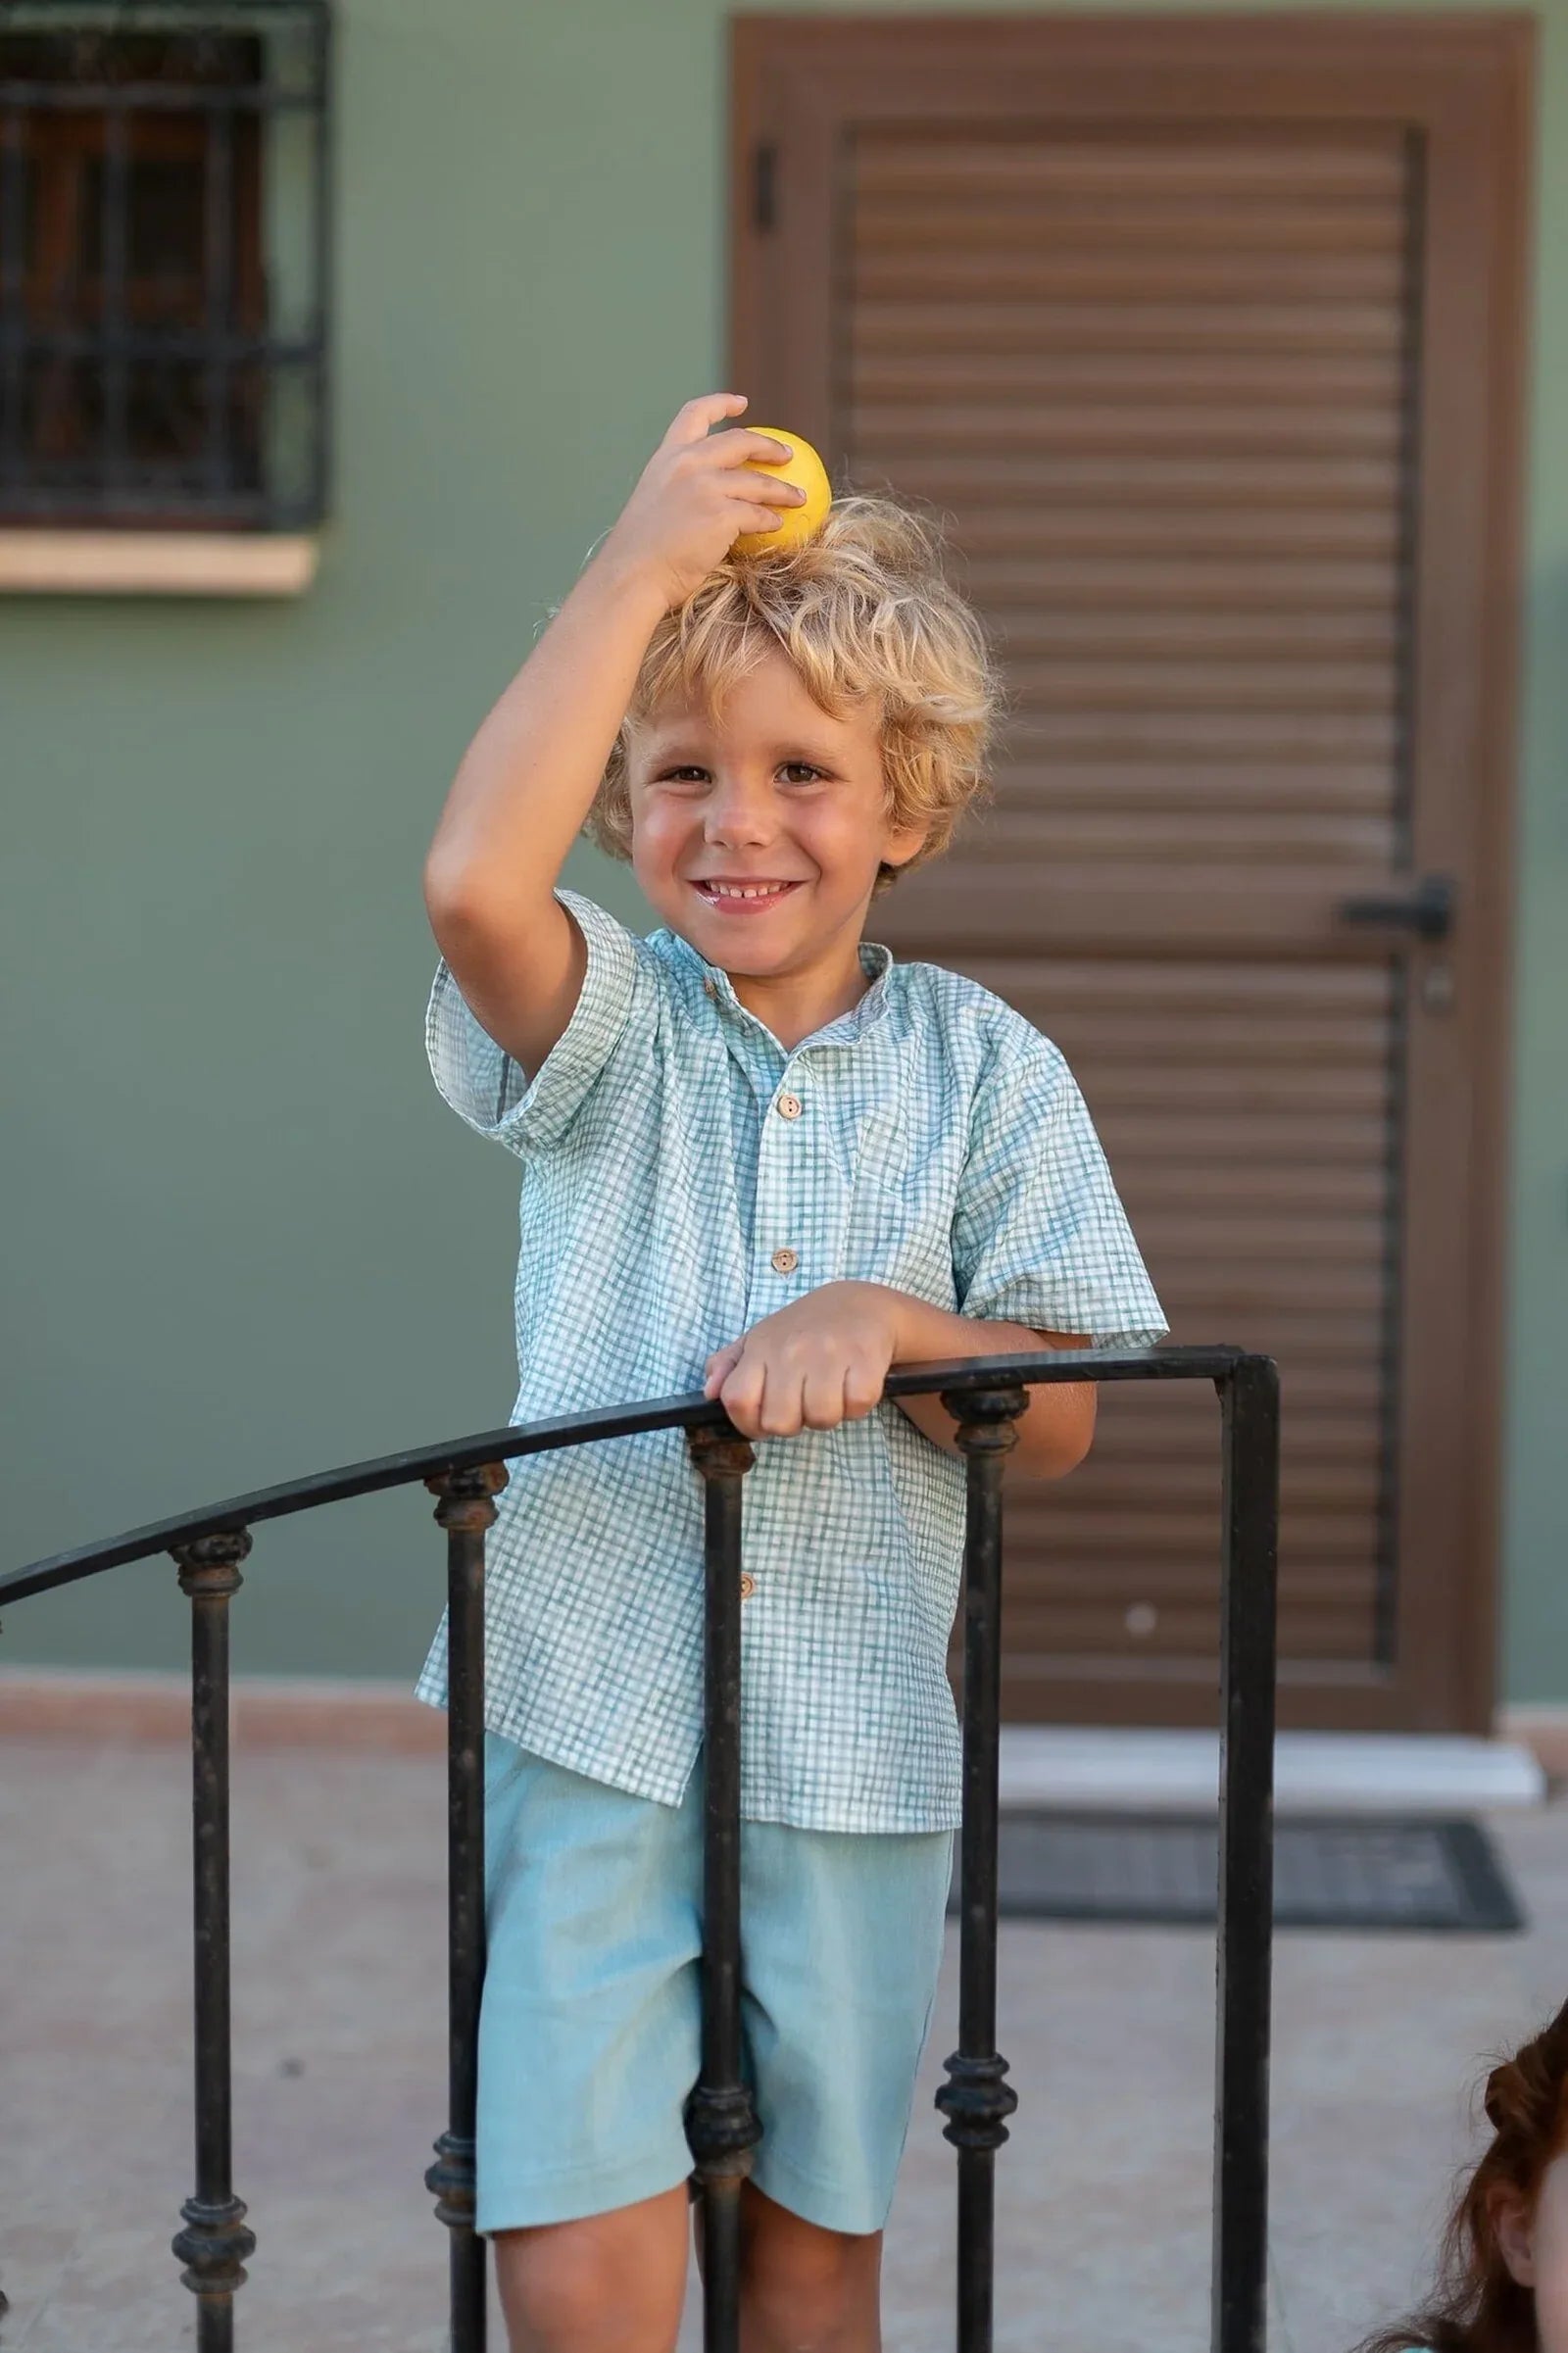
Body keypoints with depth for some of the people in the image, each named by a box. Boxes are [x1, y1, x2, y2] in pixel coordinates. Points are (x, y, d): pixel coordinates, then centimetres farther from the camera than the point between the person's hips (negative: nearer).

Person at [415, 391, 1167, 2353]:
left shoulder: (984, 1071, 3)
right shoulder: (613, 1031, -2)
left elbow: (1056, 1424, 1)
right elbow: (475, 879, -26)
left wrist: (886, 1325, -18)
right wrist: (641, 564, -21)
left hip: (855, 1742, 2)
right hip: (587, 1726, -1)